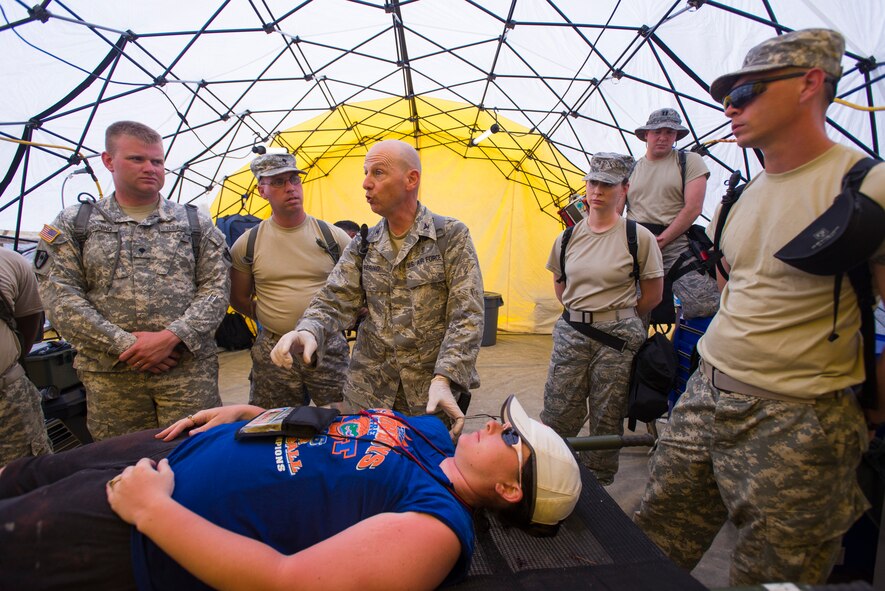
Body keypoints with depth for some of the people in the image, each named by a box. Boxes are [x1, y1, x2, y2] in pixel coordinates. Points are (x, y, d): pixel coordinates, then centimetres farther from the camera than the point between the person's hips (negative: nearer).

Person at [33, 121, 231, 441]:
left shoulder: (196, 223, 8)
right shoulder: (73, 224, 8)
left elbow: (216, 288, 0)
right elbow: (59, 296, 0)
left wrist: (172, 337, -13)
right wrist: (122, 344, -11)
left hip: (190, 369, 0)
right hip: (109, 375, 1)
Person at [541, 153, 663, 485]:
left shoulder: (639, 237, -6)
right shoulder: (568, 237, 5)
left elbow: (652, 296, 1)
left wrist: (618, 319, 8)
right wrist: (580, 313, 12)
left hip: (617, 338, -2)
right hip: (571, 333, 3)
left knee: (606, 420, 9)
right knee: (557, 416, 5)